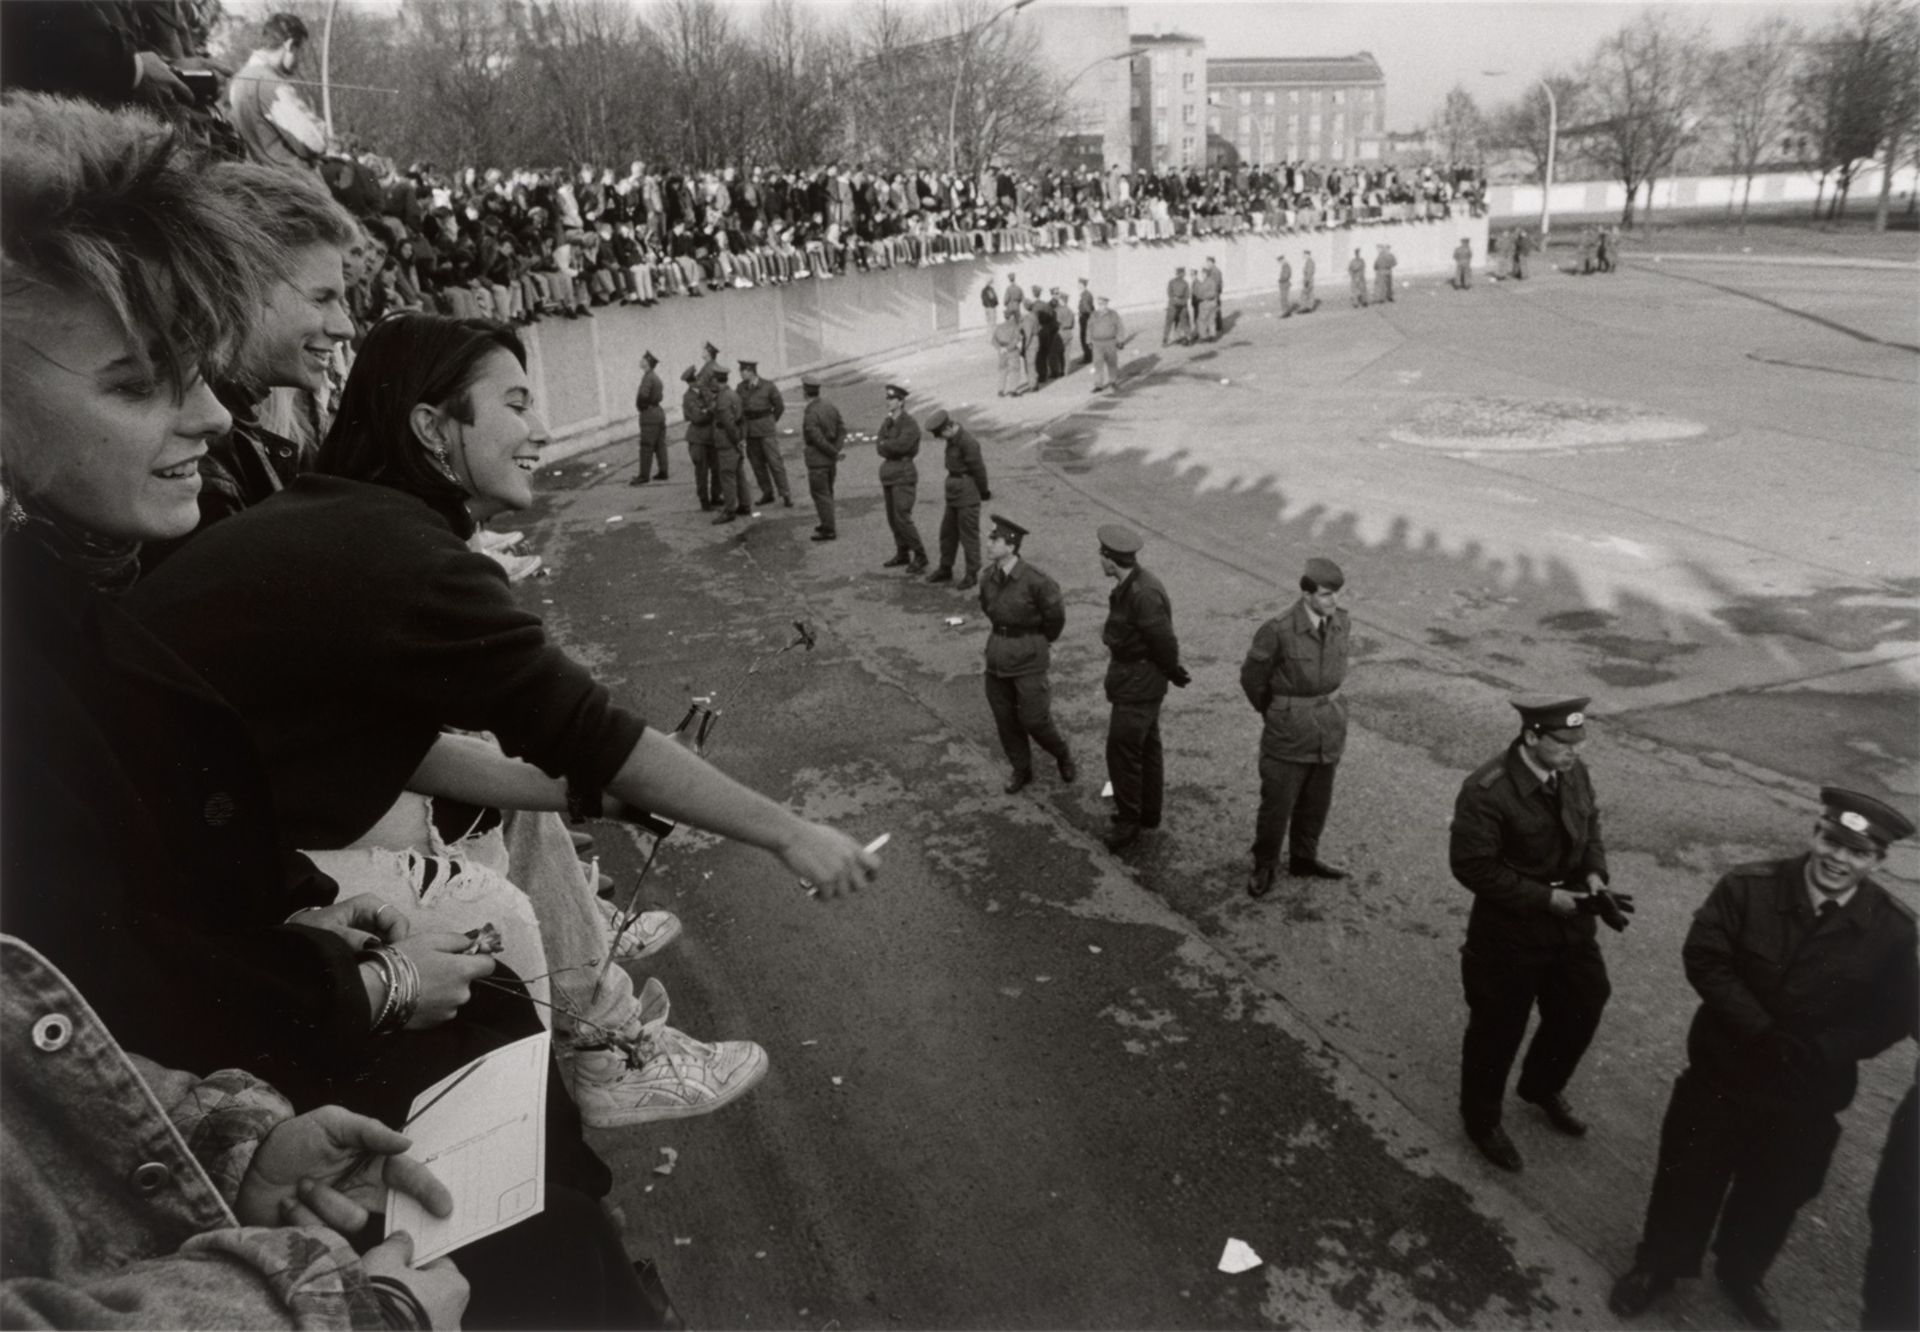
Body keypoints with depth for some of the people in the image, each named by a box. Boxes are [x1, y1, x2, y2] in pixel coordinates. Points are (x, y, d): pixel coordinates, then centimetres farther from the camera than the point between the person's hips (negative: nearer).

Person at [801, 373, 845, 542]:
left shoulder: (809, 414, -23)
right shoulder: (830, 406, 2)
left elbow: (819, 440, -24)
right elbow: (842, 428, -1)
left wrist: (835, 452, -12)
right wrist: (839, 449, -10)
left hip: (817, 460, -8)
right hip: (830, 459, 8)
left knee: (820, 495, 2)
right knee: (827, 492, 21)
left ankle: (828, 530, 6)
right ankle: (827, 523, 33)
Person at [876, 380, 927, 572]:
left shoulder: (910, 424, -12)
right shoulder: (887, 423, 11)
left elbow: (901, 445, -25)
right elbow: (879, 448, 3)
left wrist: (885, 444, -9)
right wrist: (893, 448, -14)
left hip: (904, 475, -8)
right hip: (888, 472, 8)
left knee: (902, 518, -12)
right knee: (892, 518, 11)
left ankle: (920, 556, -3)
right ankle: (902, 553, 21)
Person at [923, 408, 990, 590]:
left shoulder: (967, 442, -23)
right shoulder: (953, 438, 5)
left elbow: (978, 469, -16)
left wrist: (984, 493, -3)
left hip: (967, 495, -9)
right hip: (953, 493, 9)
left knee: (969, 534, 1)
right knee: (947, 532, 15)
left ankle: (972, 574, 12)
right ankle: (945, 570, 27)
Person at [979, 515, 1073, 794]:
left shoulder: (1034, 581, -21)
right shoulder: (989, 577, -3)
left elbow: (1055, 616, -5)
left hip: (1028, 657, -5)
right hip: (998, 653, 5)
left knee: (1034, 720, 1)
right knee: (1004, 719, 11)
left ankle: (1063, 755, 31)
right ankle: (1021, 770, 31)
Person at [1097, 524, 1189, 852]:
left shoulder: (1143, 594, -29)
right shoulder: (1128, 586, 2)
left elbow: (1164, 641, -22)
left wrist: (1174, 674, -6)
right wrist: (1171, 671, 10)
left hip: (1138, 682, -10)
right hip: (1133, 677, 10)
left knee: (1122, 750, -2)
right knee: (1146, 746, 20)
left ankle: (1128, 821, 11)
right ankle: (1149, 812, 34)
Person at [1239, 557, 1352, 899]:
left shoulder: (1343, 624, -6)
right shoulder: (1278, 631, -22)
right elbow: (1252, 678, -7)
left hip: (1330, 727, 5)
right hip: (1289, 730, -5)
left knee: (1316, 801, 18)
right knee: (1277, 803, 4)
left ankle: (1304, 859, 38)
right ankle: (1264, 868, 23)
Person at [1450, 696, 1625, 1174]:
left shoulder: (1573, 772, -6)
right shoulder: (1486, 791, -27)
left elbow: (1589, 826, 10)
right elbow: (1473, 866, -24)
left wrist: (1593, 875, -9)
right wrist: (1546, 898, -24)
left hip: (1570, 923, 7)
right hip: (1510, 931, -6)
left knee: (1581, 1010, 22)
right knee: (1499, 1028, 11)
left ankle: (1543, 1088, 52)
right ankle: (1482, 1119, 37)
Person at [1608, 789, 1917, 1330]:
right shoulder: (1748, 886, -17)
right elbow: (1704, 958, -18)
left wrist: (1820, 1052, -20)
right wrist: (1762, 1033, -24)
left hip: (1808, 1093, 2)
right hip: (1723, 1071, -2)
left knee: (1775, 1192, 22)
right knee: (1689, 1177, 14)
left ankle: (1741, 1274, 50)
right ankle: (1657, 1266, 38)